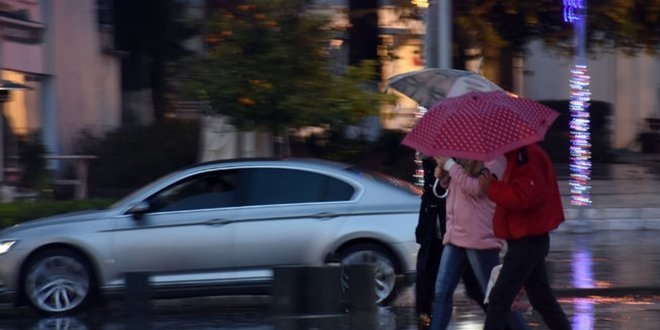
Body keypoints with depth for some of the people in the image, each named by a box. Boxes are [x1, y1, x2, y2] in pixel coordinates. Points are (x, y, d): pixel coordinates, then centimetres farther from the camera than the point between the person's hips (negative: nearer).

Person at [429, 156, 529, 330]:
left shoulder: (495, 159, -6)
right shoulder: (464, 158, 15)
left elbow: (477, 188, -19)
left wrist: (449, 165, -14)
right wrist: (441, 167, -1)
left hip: (480, 237, -7)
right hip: (455, 235, 7)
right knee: (442, 291, 2)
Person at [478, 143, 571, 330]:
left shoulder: (526, 156, -18)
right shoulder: (519, 155, 16)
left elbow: (527, 198, -27)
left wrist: (492, 188, -19)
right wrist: (494, 186, 3)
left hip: (528, 241, -11)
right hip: (530, 239, 11)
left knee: (499, 297, -9)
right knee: (542, 297, 16)